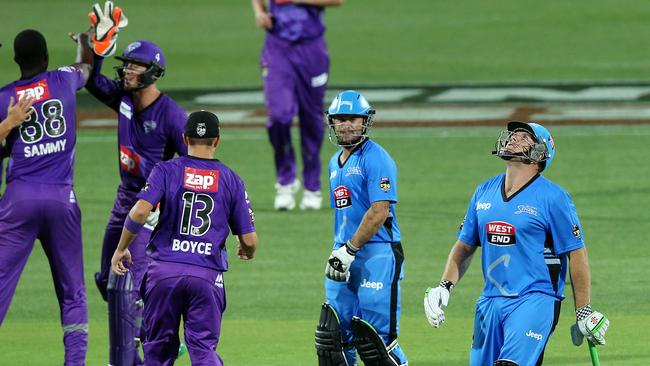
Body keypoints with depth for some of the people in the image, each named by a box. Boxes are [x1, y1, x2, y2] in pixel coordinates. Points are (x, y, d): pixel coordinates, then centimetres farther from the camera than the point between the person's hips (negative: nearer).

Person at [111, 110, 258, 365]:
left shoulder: (166, 170, 4)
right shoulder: (231, 180, 8)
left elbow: (140, 212, -11)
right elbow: (250, 240, 8)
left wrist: (121, 249, 3)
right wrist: (247, 252, 32)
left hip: (164, 270, 0)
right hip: (208, 275, 0)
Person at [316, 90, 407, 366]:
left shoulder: (375, 158, -9)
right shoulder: (335, 162, 18)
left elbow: (379, 211, -17)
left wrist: (350, 250, -17)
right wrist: (338, 251, 15)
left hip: (376, 253, -9)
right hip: (346, 254, 9)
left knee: (375, 337, -11)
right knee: (333, 335, 7)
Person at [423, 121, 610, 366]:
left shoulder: (552, 197, -5)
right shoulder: (484, 192, 13)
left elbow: (576, 254, -3)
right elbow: (465, 245, 20)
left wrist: (584, 314, -5)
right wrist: (444, 287, 5)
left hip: (535, 300, -7)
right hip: (490, 302, 7)